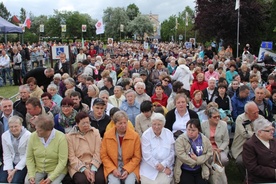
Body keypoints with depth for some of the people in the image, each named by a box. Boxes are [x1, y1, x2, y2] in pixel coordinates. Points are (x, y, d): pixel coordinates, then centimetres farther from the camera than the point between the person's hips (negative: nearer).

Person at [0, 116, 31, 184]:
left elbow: (27, 156, -12)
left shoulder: (28, 136, -14)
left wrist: (15, 170, -15)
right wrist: (9, 170, -14)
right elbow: (7, 155, -3)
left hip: (23, 163, -4)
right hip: (10, 162, 4)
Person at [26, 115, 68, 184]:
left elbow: (62, 161, -18)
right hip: (38, 169, 3)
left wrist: (51, 178, -23)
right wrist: (31, 175, -14)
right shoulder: (33, 136, -9)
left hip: (56, 170, -3)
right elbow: (29, 158, -3)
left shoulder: (61, 138, -19)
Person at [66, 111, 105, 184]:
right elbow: (72, 157, -4)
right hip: (78, 166, -1)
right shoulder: (70, 136, 0)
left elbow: (97, 153, -1)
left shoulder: (95, 132, 4)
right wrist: (84, 169, -15)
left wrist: (93, 169, -13)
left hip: (94, 165, 1)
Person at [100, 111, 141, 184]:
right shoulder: (107, 135, -2)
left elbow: (137, 157, 0)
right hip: (112, 168, 1)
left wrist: (127, 170, -12)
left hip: (130, 168, 0)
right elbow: (104, 155, 2)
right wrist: (113, 169, -10)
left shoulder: (135, 136, -5)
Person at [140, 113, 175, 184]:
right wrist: (160, 167, -11)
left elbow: (172, 152, 2)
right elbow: (147, 155, -9)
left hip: (166, 168, 1)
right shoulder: (146, 135, -4)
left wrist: (164, 164, -12)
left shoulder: (169, 134, 4)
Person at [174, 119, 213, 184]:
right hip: (185, 171, -2)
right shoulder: (181, 139, -10)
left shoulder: (205, 140, 0)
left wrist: (197, 159, -17)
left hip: (200, 170, 3)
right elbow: (181, 155, -18)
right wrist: (195, 162, -14)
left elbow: (209, 153, -3)